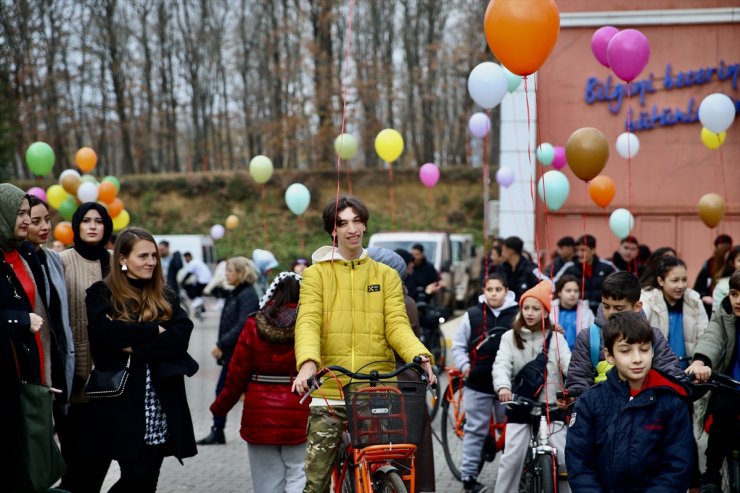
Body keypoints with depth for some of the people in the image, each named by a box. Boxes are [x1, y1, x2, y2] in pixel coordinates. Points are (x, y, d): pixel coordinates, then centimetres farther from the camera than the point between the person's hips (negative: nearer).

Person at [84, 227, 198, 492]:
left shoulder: (165, 296, 13)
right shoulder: (101, 294, 1)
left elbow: (182, 335, -4)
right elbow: (104, 332, -18)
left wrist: (136, 346, -14)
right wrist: (154, 330, -10)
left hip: (162, 403, 4)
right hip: (123, 402, -4)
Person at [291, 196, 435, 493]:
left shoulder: (386, 275, 12)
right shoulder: (316, 274, 7)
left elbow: (397, 324, 1)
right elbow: (308, 323, -7)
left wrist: (420, 356, -20)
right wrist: (308, 362, -28)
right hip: (329, 392, -1)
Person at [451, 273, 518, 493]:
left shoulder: (517, 315, -1)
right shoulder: (473, 315, 2)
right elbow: (458, 345, 9)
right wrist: (464, 366, -3)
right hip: (478, 384, 0)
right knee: (475, 430, 5)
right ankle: (468, 475, 11)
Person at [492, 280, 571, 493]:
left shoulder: (555, 338, 6)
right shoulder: (510, 337, 5)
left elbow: (568, 364, -9)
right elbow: (502, 364, -10)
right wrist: (503, 386, -32)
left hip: (551, 406, 1)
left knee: (564, 457, -5)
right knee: (512, 457, -10)